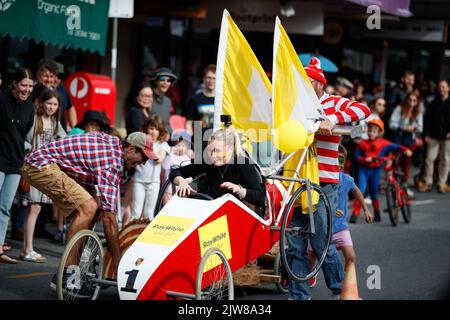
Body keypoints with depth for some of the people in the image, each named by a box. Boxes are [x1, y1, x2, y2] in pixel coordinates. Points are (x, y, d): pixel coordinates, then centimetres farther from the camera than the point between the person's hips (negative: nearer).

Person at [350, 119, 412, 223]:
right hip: (364, 169, 0)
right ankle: (355, 214, -7)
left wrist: (406, 150, -12)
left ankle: (377, 214, 23)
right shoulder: (362, 143, 3)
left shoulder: (382, 143, 3)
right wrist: (364, 159, -18)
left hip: (376, 170, 0)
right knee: (360, 191, -10)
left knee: (374, 192, 7)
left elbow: (395, 146, 3)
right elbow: (357, 156, 1)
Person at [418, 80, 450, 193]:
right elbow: (427, 120, 8)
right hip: (434, 136, 2)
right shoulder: (433, 104, 9)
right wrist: (426, 134, -1)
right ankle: (427, 183, 7)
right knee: (429, 158, -1)